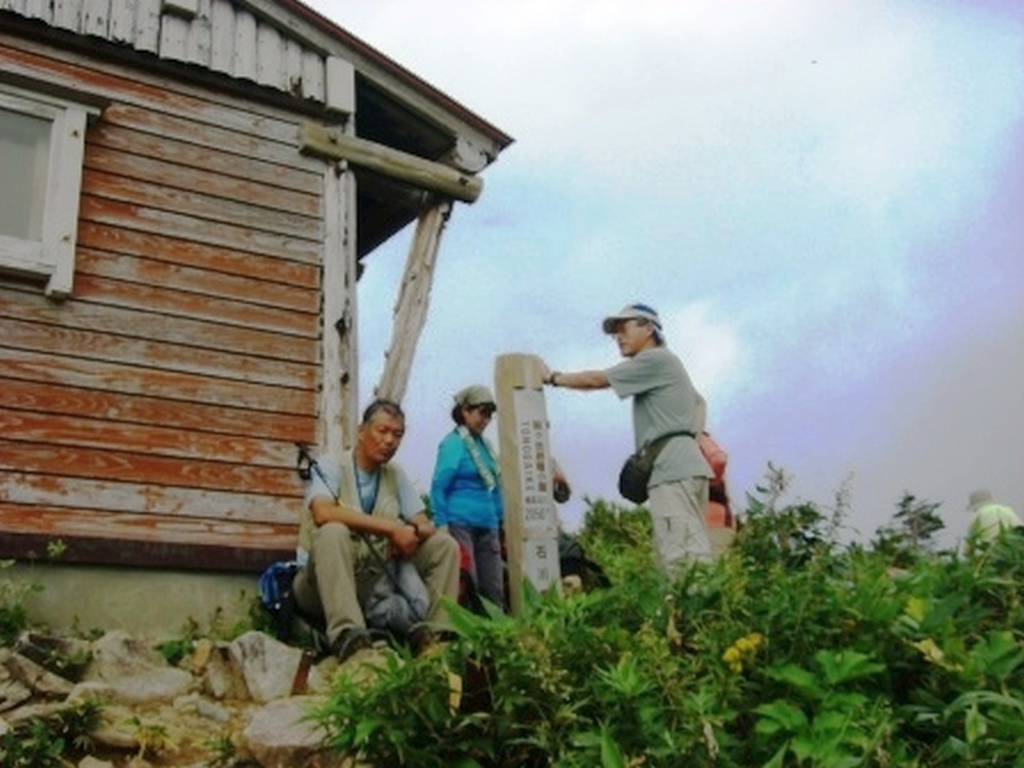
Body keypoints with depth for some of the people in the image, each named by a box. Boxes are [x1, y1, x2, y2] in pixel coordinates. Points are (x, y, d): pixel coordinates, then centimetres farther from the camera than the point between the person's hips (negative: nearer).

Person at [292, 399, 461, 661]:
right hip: (321, 584, -5)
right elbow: (322, 513, -29)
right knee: (333, 532, -36)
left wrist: (413, 533, -21)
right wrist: (392, 527, -29)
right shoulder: (331, 467, -8)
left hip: (373, 584, 5)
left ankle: (433, 634, -15)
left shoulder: (396, 475, 9)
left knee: (444, 544, -4)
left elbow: (426, 525, 5)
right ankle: (348, 635, -47)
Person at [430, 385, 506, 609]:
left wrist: (499, 521, 17)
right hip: (460, 524, -7)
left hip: (487, 526, 7)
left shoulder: (484, 444, 14)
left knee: (494, 587, 6)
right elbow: (439, 487, -10)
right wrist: (441, 525, -14)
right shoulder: (453, 443, -7)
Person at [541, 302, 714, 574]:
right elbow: (698, 402, 36)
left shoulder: (655, 359, -3)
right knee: (690, 554, 4)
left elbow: (596, 380, -3)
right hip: (679, 469, 10)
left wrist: (552, 377, 9)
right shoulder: (663, 367, 28)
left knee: (682, 557, -19)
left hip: (674, 471, -10)